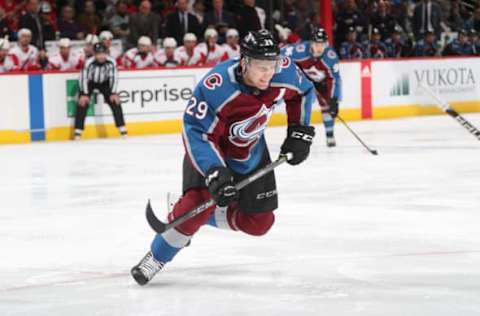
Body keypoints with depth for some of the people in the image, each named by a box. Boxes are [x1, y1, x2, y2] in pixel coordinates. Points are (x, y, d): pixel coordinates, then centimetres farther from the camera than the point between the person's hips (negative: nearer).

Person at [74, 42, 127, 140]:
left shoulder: (111, 62, -26)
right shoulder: (89, 62, -32)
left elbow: (114, 77, -16)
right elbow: (84, 78, -24)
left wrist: (113, 93, -17)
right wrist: (84, 94, -24)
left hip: (104, 82, 2)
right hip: (89, 82, -2)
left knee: (115, 102, -6)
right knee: (83, 103, -15)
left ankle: (122, 128, 4)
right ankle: (78, 131, -9)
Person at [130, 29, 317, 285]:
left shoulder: (284, 72, -23)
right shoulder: (215, 87, -38)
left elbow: (303, 92, 0)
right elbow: (196, 132, -34)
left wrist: (299, 131, -4)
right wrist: (214, 172, -44)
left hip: (250, 151, 5)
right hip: (210, 147, -5)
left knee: (259, 222, 4)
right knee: (199, 203, -25)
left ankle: (198, 217, 27)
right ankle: (156, 259, -5)